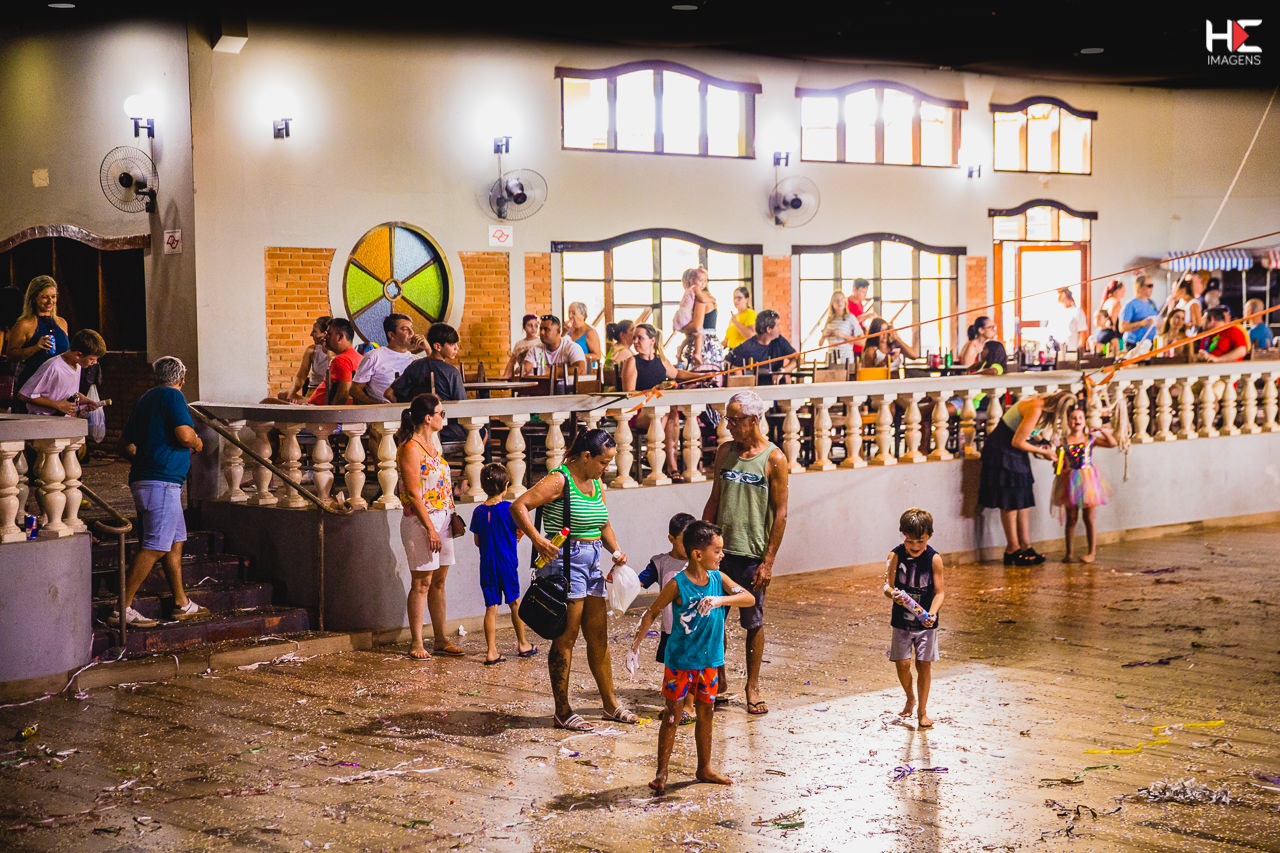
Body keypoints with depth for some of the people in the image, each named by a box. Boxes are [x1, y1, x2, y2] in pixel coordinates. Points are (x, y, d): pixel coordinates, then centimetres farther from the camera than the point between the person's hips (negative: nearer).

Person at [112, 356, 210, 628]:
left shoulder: (144, 399, 18)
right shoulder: (173, 396, -7)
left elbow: (125, 444, 21)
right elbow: (185, 435, -18)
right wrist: (197, 443, 2)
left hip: (144, 479, 10)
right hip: (162, 481, -10)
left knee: (175, 541, 15)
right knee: (154, 547, -10)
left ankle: (182, 604, 20)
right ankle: (122, 609, -13)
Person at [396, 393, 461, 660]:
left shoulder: (430, 443, 14)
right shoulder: (410, 448, -14)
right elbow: (413, 493, -17)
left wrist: (452, 515, 14)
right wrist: (430, 529, -19)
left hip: (441, 517, 9)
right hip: (420, 520, -9)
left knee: (439, 581, 11)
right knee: (422, 583, -3)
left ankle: (440, 640, 17)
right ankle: (416, 643, 5)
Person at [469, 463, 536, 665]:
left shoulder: (479, 512, -1)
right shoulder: (509, 508, -11)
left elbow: (477, 541, 6)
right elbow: (520, 532, -5)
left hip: (487, 564, 2)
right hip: (507, 563, -2)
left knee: (491, 607, 3)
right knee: (514, 602, 14)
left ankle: (491, 651, -1)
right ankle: (522, 644, 27)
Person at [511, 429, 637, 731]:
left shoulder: (597, 486, 12)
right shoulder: (559, 481, -13)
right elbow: (519, 506, -20)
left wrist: (616, 550, 4)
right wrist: (537, 539, -30)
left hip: (592, 563, 8)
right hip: (565, 562, -8)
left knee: (599, 636, 14)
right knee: (566, 637, -3)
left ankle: (610, 703, 24)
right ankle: (562, 712, 4)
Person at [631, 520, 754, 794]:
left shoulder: (718, 579, -2)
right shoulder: (678, 584, -15)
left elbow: (749, 598, -11)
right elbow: (652, 612, -6)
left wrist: (721, 599, -28)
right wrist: (637, 642, -14)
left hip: (709, 660, 5)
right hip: (679, 660, -5)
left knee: (706, 712, 14)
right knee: (673, 715, -1)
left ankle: (704, 768, 28)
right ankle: (661, 772, 6)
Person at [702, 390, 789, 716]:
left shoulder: (774, 459, -5)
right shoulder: (725, 451, 9)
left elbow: (780, 514, -6)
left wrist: (768, 561, -10)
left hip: (752, 554, -4)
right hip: (720, 549, 4)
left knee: (753, 622, 5)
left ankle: (752, 686, 18)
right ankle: (718, 678, 20)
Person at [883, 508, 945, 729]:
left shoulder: (934, 559, -10)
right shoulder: (896, 556, -8)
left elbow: (940, 591, -10)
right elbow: (887, 585, -7)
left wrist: (932, 613, -26)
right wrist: (893, 594, -31)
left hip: (926, 622, -1)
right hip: (901, 620, 1)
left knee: (924, 664, 2)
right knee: (902, 663, -1)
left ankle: (922, 711, 17)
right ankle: (910, 698, 29)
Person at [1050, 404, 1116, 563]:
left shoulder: (1091, 438, 3)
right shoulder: (1063, 441, 2)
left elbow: (1112, 443, -3)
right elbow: (1060, 463, 3)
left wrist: (1103, 431, -12)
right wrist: (1057, 465, -17)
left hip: (1088, 479, 0)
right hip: (1070, 482, 0)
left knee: (1089, 518, 2)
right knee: (1070, 519, 6)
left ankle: (1092, 552, 7)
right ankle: (1069, 552, 13)